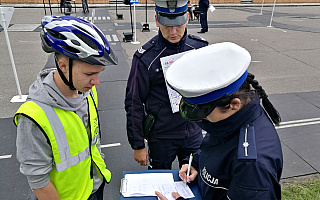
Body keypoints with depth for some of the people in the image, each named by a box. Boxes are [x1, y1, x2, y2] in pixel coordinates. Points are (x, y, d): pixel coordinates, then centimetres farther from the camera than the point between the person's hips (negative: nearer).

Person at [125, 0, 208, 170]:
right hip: (161, 138, -3)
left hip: (194, 133, 3)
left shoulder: (200, 47, -5)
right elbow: (134, 104, -9)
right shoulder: (145, 57, -15)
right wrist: (138, 145, -6)